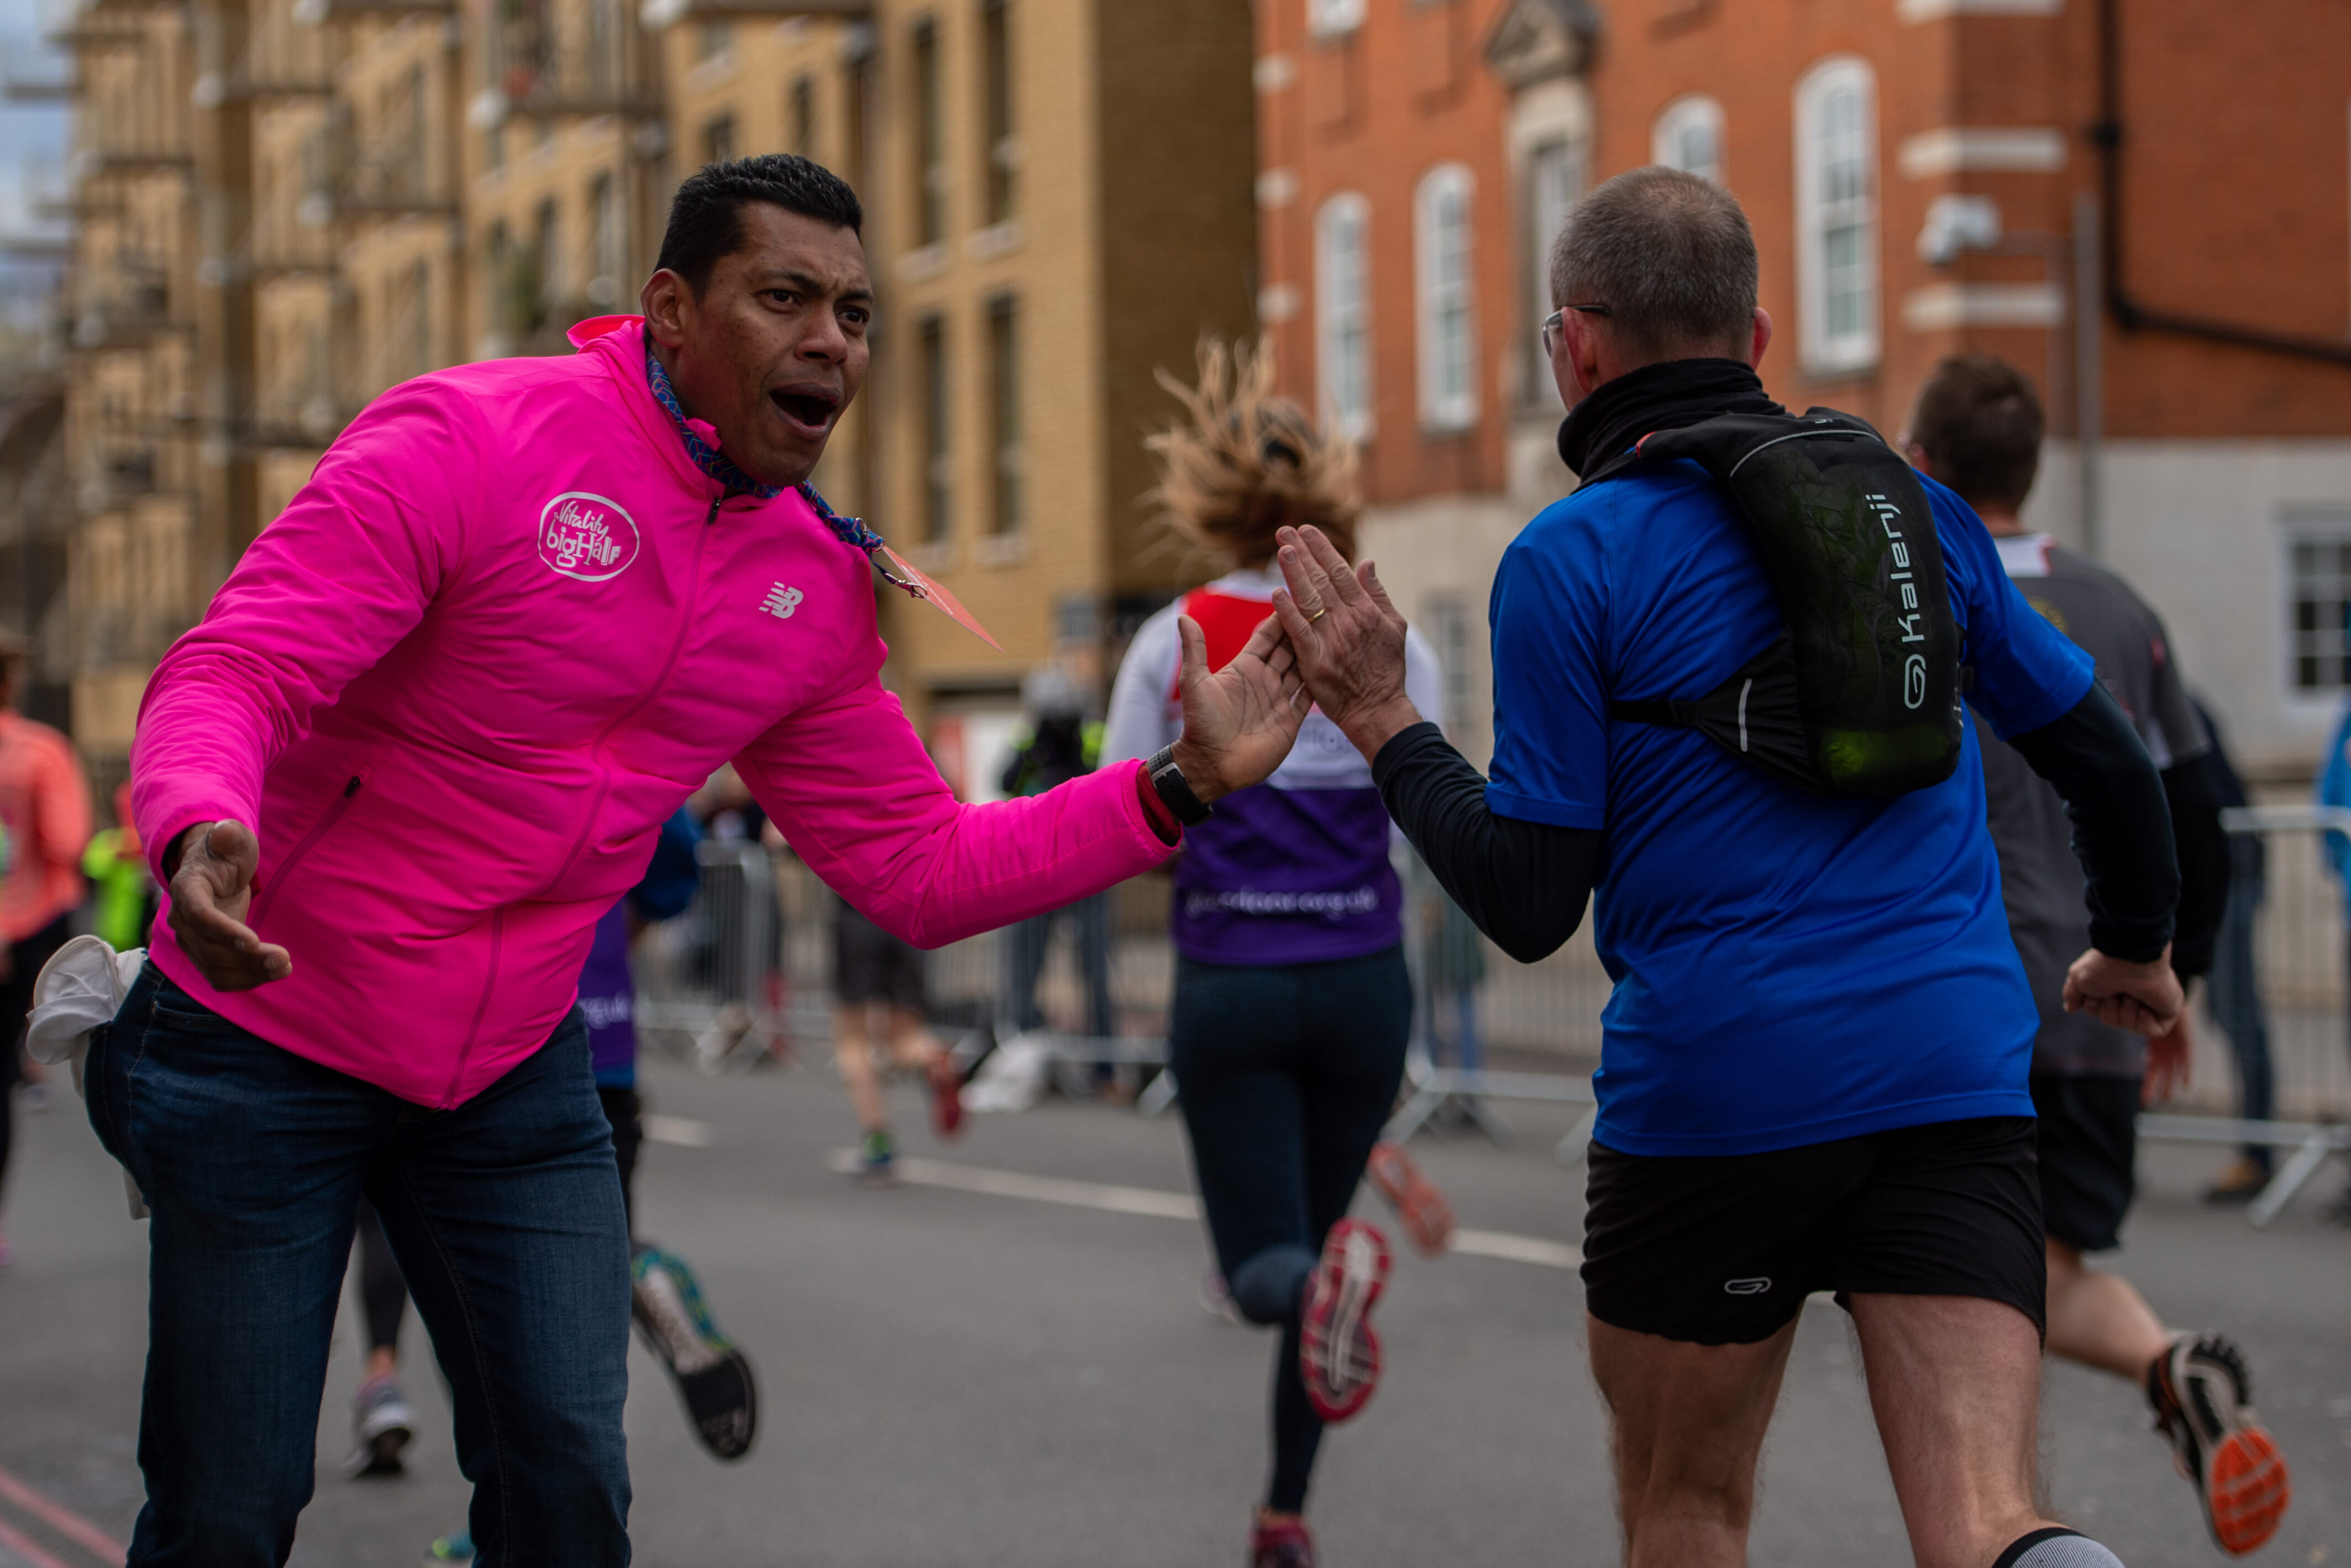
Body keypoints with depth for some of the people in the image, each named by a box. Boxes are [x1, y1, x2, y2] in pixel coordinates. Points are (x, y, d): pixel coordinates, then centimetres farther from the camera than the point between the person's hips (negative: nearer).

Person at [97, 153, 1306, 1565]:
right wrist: (201, 834, -47)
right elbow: (230, 671, -23)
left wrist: (1181, 785, -4)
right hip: (270, 1040, -5)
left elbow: (919, 871, 7)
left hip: (518, 1072, 5)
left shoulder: (818, 588, 2)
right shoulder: (468, 441, -18)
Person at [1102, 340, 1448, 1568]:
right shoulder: (1390, 646, -1)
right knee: (1322, 1223, 19)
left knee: (1268, 1271, 2)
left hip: (1229, 984, -2)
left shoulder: (1171, 643, -3)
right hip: (1361, 981, 2)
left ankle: (1330, 1273, -35)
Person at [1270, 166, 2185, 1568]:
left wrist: (1384, 724, 7)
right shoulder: (1918, 505, 12)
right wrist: (2136, 948, 37)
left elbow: (1528, 906, -5)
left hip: (1712, 1085, -3)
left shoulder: (1570, 560, -2)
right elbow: (2107, 761, 20)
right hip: (1960, 1072, 3)